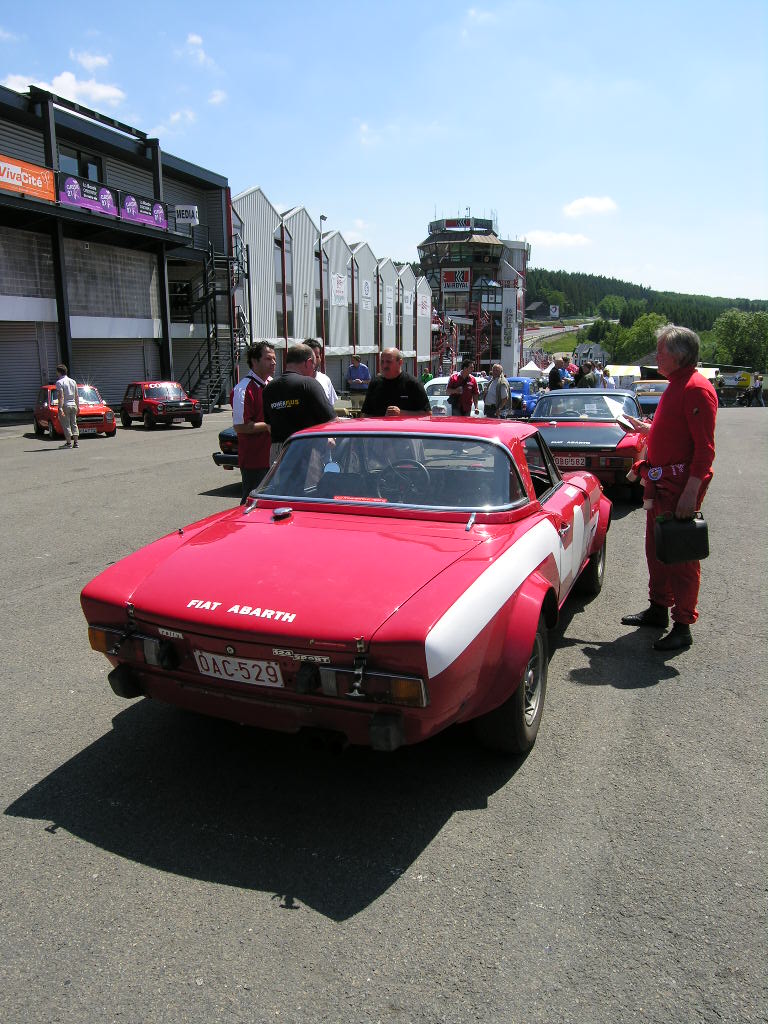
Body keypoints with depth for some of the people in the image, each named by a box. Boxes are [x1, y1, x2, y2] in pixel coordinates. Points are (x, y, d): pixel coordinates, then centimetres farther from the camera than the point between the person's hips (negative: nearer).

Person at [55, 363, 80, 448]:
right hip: (73, 405, 6)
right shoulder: (73, 381, 10)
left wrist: (60, 408, -20)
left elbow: (61, 396, -17)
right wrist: (78, 406, 18)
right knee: (74, 424, 10)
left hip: (65, 406, -6)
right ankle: (76, 442, 8)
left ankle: (69, 443, -1)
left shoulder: (59, 382, -9)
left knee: (66, 425, 0)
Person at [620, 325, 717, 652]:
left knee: (682, 555, -4)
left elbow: (705, 447, -22)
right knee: (656, 548, 18)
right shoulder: (675, 386, 15)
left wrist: (692, 490, -26)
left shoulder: (696, 389, -17)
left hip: (682, 484, -10)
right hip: (662, 481, 10)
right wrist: (649, 429, 20)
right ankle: (658, 609, 33)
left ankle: (683, 627, 5)